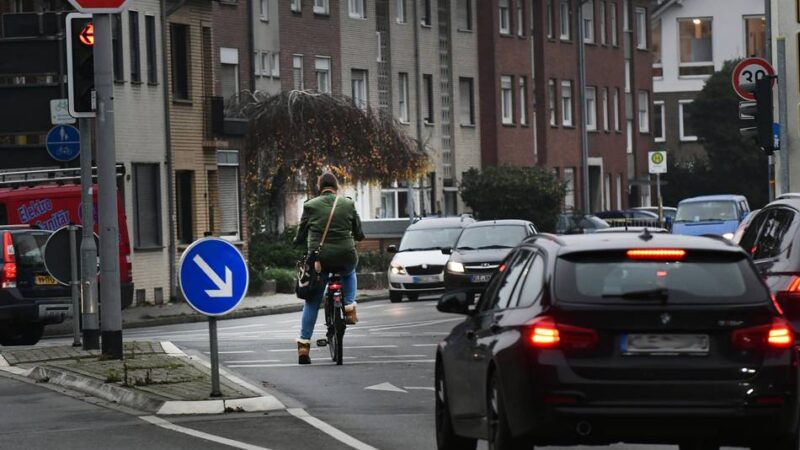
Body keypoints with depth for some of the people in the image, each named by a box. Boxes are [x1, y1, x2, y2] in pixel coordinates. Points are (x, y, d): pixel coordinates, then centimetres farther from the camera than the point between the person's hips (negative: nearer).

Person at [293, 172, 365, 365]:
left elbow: (300, 237, 4)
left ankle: (304, 344, 4)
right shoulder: (348, 204, 2)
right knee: (349, 273, 37)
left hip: (319, 259, 0)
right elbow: (359, 234, 9)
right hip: (346, 258, 1)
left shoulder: (310, 206, 0)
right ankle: (349, 307, 18)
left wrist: (298, 241, 27)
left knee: (312, 301, 11)